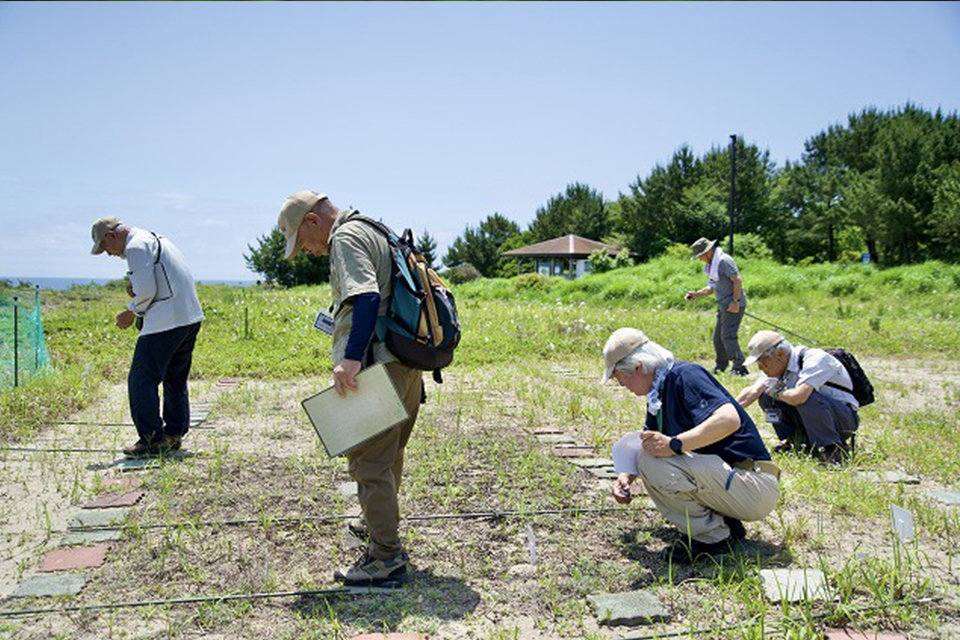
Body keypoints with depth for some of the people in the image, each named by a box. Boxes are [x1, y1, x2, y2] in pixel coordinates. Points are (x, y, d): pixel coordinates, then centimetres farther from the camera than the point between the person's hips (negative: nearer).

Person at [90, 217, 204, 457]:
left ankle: (152, 439, -3)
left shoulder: (136, 246, -8)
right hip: (191, 318, 10)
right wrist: (135, 288, 9)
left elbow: (147, 290, -16)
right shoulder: (154, 239, 22)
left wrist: (131, 313, -1)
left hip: (166, 322, -10)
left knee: (141, 380, -4)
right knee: (175, 379, 17)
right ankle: (174, 434, 23)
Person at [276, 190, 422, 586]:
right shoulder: (375, 231, 21)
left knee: (369, 461, -4)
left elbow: (367, 298, -26)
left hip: (377, 366, -10)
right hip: (408, 362, 10)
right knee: (389, 453, 23)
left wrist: (351, 359, -32)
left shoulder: (346, 238, -10)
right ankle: (376, 524, 42)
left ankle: (386, 558, 2)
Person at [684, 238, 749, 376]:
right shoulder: (713, 264, 17)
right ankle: (721, 366, 27)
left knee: (728, 336, -12)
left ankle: (739, 368, -8)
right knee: (717, 337, 14)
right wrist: (696, 294, 9)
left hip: (733, 306, -10)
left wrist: (735, 301, -22)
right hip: (723, 305, 10)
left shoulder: (724, 260, -14)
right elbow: (712, 288, 20)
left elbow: (738, 280, -19)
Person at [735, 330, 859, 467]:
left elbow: (798, 397, -39)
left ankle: (831, 449, -22)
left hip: (844, 418, -7)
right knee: (766, 396, -7)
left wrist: (777, 393, -19)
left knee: (806, 396, -35)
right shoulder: (778, 367, -1)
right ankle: (794, 441, 0)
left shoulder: (815, 359, -25)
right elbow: (753, 391, -7)